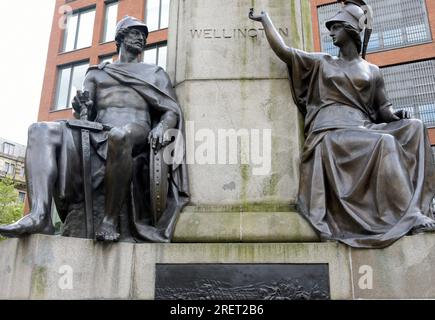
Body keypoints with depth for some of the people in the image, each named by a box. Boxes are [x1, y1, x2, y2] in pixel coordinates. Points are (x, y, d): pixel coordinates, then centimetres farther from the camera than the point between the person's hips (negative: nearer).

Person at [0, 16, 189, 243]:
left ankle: (110, 219, -34)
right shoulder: (96, 73, 29)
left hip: (136, 129, -3)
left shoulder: (154, 73, 24)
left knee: (120, 134, -41)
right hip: (98, 133, 3)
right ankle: (39, 215, -36)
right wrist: (82, 110, -7)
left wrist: (162, 126, -13)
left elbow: (172, 110, 11)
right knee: (41, 131, -20)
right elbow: (84, 113, 20)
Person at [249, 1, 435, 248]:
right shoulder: (321, 63, 20)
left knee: (414, 128, -21)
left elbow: (384, 109, 16)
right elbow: (282, 50, 14)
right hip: (331, 132, -3)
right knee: (385, 143, -30)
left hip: (362, 130, 3)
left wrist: (396, 116, -7)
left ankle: (412, 210, -28)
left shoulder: (372, 71, 21)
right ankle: (407, 215, -29)